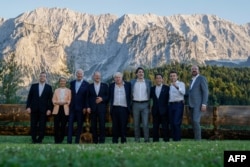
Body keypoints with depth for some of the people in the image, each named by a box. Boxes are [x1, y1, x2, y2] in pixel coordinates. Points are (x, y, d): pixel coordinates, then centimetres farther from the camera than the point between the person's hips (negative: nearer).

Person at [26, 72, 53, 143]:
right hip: (34, 109, 1)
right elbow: (29, 97, 7)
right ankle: (34, 139, 14)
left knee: (42, 126, -2)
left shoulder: (49, 87, 6)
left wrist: (49, 109, -7)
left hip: (43, 110, -1)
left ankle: (40, 139, 7)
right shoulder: (33, 86, 10)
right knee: (33, 125, 4)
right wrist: (28, 107, -3)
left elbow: (50, 99, 2)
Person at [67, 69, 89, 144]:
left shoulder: (86, 84, -2)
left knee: (79, 125, 4)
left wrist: (86, 107, -10)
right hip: (72, 107, 3)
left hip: (80, 108, -3)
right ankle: (69, 141, 0)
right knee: (70, 123, -1)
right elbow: (70, 94, 12)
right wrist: (69, 104, 5)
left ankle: (77, 141, 11)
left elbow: (87, 97, -5)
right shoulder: (72, 83, 11)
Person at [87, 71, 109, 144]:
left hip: (102, 108, -1)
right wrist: (88, 107, -2)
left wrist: (102, 99, -9)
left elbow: (108, 96, 8)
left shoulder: (105, 86, 11)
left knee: (102, 124, -5)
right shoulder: (90, 86, 11)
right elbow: (88, 98, 8)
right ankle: (95, 140, 9)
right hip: (93, 108, 1)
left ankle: (102, 140, 2)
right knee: (93, 125, 2)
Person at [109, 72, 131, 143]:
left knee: (123, 125, -1)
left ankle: (123, 140, 6)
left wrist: (129, 106, 0)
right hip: (114, 108, 1)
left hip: (124, 108, -1)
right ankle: (115, 141, 11)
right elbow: (109, 97, 11)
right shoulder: (111, 86, 11)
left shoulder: (128, 85, 6)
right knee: (115, 125, 4)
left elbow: (130, 95, 6)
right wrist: (110, 105, 3)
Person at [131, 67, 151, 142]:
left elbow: (150, 93, 9)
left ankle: (147, 139, 1)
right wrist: (130, 104, 3)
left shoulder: (148, 82, 8)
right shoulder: (132, 82, 8)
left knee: (145, 123, -6)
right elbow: (130, 93, 9)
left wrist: (149, 104, 2)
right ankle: (137, 139, 12)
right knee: (136, 124, 5)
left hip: (145, 104, -1)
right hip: (135, 104, 1)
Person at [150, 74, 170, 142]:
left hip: (164, 110, -3)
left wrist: (168, 108, -5)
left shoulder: (166, 88, 2)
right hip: (155, 111, 3)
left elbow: (169, 98, 0)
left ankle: (166, 140, 6)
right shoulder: (152, 88, 11)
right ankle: (155, 140, 11)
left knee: (165, 126, 0)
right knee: (155, 126, 5)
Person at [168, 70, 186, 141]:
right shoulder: (170, 86, 19)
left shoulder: (181, 84, 1)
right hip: (171, 105, 6)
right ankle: (174, 138, 13)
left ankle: (178, 139, -5)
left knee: (176, 122, -13)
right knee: (172, 123, 5)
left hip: (179, 104, -6)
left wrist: (177, 87, -34)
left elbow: (183, 92, -21)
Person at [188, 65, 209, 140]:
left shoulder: (202, 78, -6)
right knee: (194, 122, 4)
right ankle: (197, 139, 7)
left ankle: (198, 139, -13)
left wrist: (204, 104, -21)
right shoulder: (192, 80, 20)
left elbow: (205, 92, -13)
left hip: (199, 104, -8)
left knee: (196, 121, -18)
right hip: (192, 105, 8)